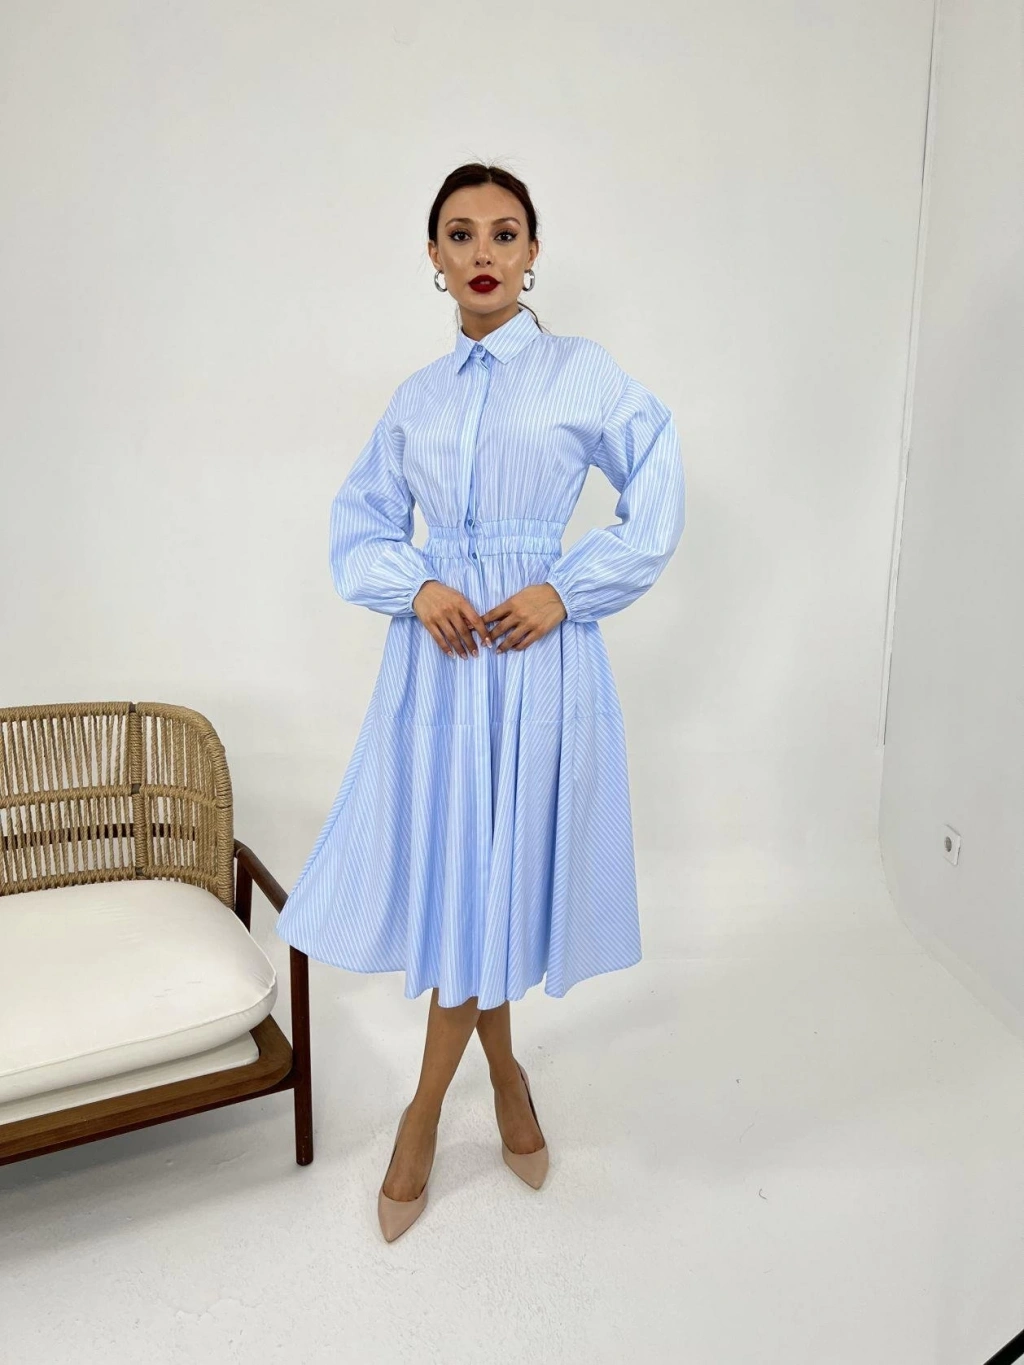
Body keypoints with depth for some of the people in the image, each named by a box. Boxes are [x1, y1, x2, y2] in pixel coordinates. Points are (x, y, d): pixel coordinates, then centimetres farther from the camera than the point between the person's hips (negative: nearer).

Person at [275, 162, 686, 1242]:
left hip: (538, 648, -3)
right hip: (435, 649, 4)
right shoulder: (415, 398, 12)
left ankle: (424, 1112, 23)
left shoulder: (582, 371, 2)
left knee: (490, 880, 3)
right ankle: (505, 1070, 33)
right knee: (450, 876, 8)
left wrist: (565, 590, -11)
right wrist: (419, 587, -8)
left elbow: (657, 503, -1)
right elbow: (358, 528, 11)